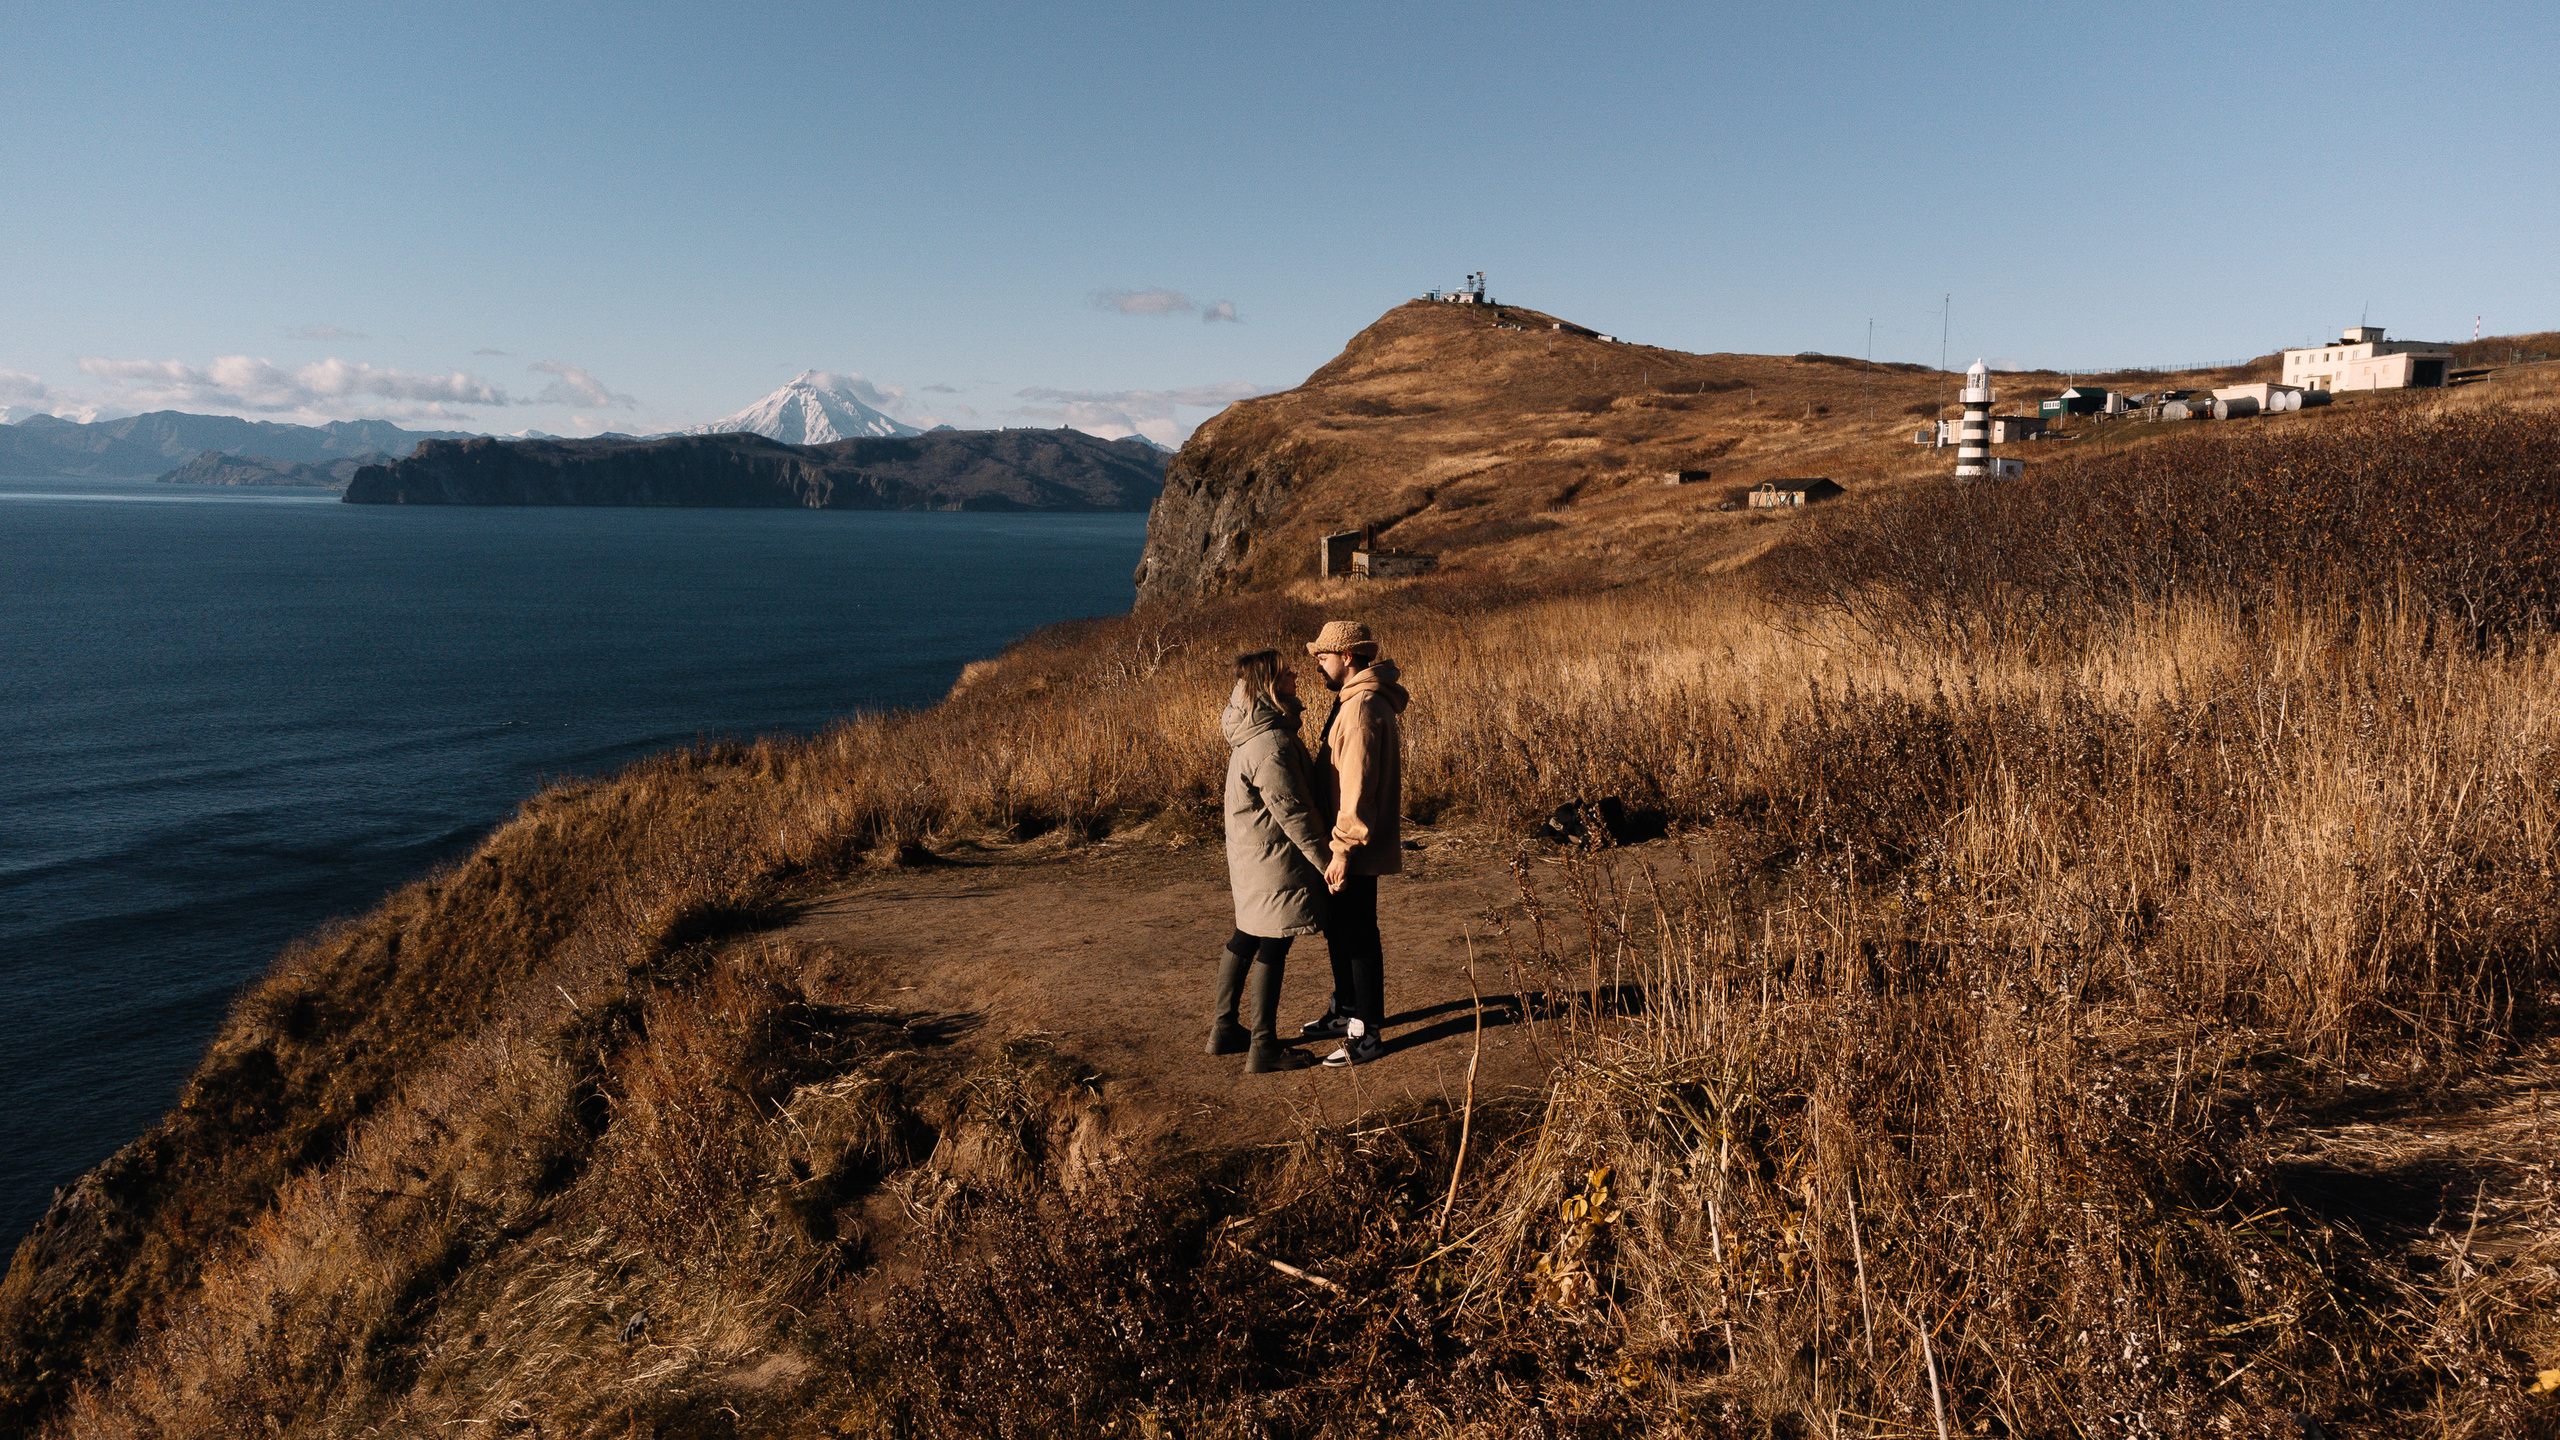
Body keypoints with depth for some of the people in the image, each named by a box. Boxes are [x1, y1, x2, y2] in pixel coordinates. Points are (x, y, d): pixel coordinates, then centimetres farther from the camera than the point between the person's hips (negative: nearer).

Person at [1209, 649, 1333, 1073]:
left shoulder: (1256, 732, 8)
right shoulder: (1269, 744, -24)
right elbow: (1289, 811, -23)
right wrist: (1324, 860, -17)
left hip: (1250, 855, 10)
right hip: (1273, 859, -10)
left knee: (1246, 936, 19)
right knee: (1273, 946, -1)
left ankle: (1224, 1029, 29)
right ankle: (1263, 1049, 8)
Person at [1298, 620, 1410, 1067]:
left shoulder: (1363, 708, -22)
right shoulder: (1352, 700, 13)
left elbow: (1358, 786, -26)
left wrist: (1343, 849, -24)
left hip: (1356, 850, -10)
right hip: (1343, 843, 10)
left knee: (1359, 937, -1)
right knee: (1338, 928, 21)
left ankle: (1368, 1032, 9)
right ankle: (1345, 1011, 36)